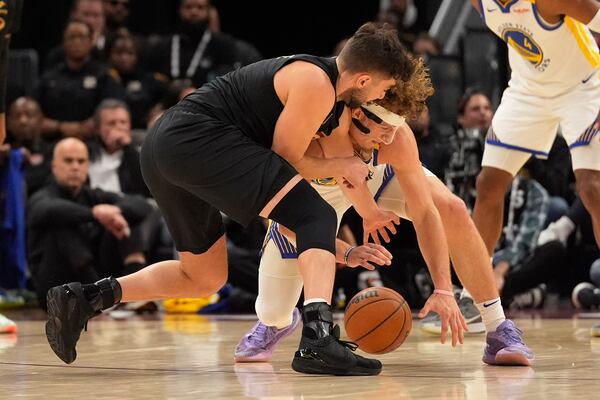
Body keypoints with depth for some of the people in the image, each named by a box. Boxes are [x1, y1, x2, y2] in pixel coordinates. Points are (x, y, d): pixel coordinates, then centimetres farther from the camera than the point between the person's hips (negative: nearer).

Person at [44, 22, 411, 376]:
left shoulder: (313, 75, 22)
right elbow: (285, 159, -4)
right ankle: (319, 336, -31)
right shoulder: (316, 86, -8)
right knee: (317, 218, -13)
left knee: (203, 278, 22)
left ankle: (85, 298, 13)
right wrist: (341, 166, 12)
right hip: (199, 139, -10)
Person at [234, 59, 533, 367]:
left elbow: (425, 214, -29)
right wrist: (346, 254, -48)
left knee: (453, 211, -25)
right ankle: (275, 324, 37)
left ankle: (499, 331, -14)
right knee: (271, 314, -5)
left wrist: (443, 289, -38)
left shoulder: (398, 138, -36)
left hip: (377, 174, 1)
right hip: (313, 194, -1)